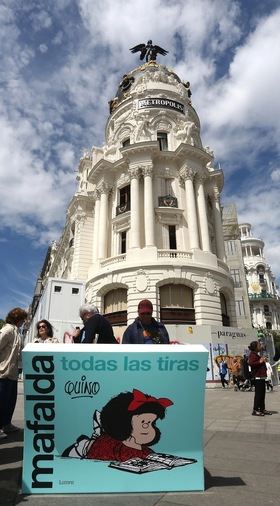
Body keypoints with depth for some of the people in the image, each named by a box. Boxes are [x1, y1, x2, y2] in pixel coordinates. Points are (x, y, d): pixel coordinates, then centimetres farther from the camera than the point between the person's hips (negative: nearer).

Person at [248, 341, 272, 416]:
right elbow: (250, 363, -28)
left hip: (261, 377, 11)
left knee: (262, 394, 14)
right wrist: (259, 362, -24)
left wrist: (263, 361, 22)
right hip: (257, 377, -11)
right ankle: (255, 410, -3)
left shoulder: (257, 355, 22)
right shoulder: (252, 355, -12)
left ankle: (262, 409, 22)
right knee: (258, 394, -8)